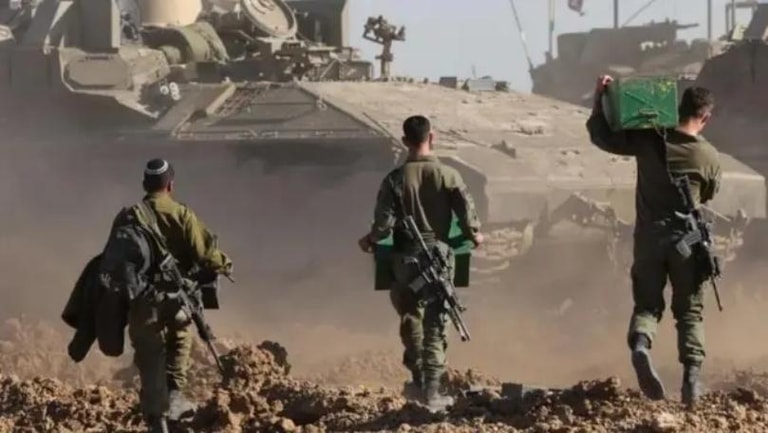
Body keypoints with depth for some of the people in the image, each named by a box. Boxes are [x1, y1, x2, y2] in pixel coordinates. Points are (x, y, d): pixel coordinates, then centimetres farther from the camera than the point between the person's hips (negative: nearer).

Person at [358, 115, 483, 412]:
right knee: (435, 325, 5)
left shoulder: (395, 179, -7)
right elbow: (467, 211, -8)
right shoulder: (448, 176, -6)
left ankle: (419, 380, 20)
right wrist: (474, 235, 14)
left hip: (407, 258, 0)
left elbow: (384, 223, -11)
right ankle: (431, 390, 3)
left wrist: (370, 240, 10)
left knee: (410, 315, 21)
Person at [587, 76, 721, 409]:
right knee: (689, 310, 11)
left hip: (649, 237, 1)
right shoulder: (709, 156, -4)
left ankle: (640, 344, -23)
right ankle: (691, 378, -1)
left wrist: (600, 100, 8)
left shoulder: (649, 141, -4)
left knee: (647, 303, 9)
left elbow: (601, 135, 3)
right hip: (687, 239, -1)